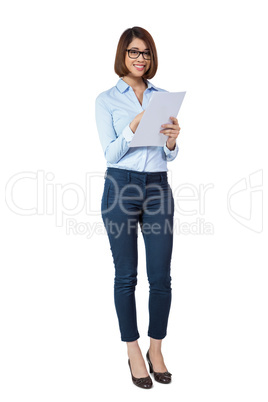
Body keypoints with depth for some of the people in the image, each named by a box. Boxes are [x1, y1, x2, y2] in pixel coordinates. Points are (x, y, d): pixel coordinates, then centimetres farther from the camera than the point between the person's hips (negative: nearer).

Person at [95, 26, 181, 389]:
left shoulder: (164, 97, 11)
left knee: (161, 277, 3)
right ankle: (134, 352, 20)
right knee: (126, 276, 5)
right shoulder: (106, 100, 2)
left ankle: (156, 350, 22)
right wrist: (133, 127, -23)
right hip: (121, 187, -2)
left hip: (158, 188, 3)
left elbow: (169, 156, 9)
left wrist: (172, 140, -13)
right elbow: (111, 153, -7)